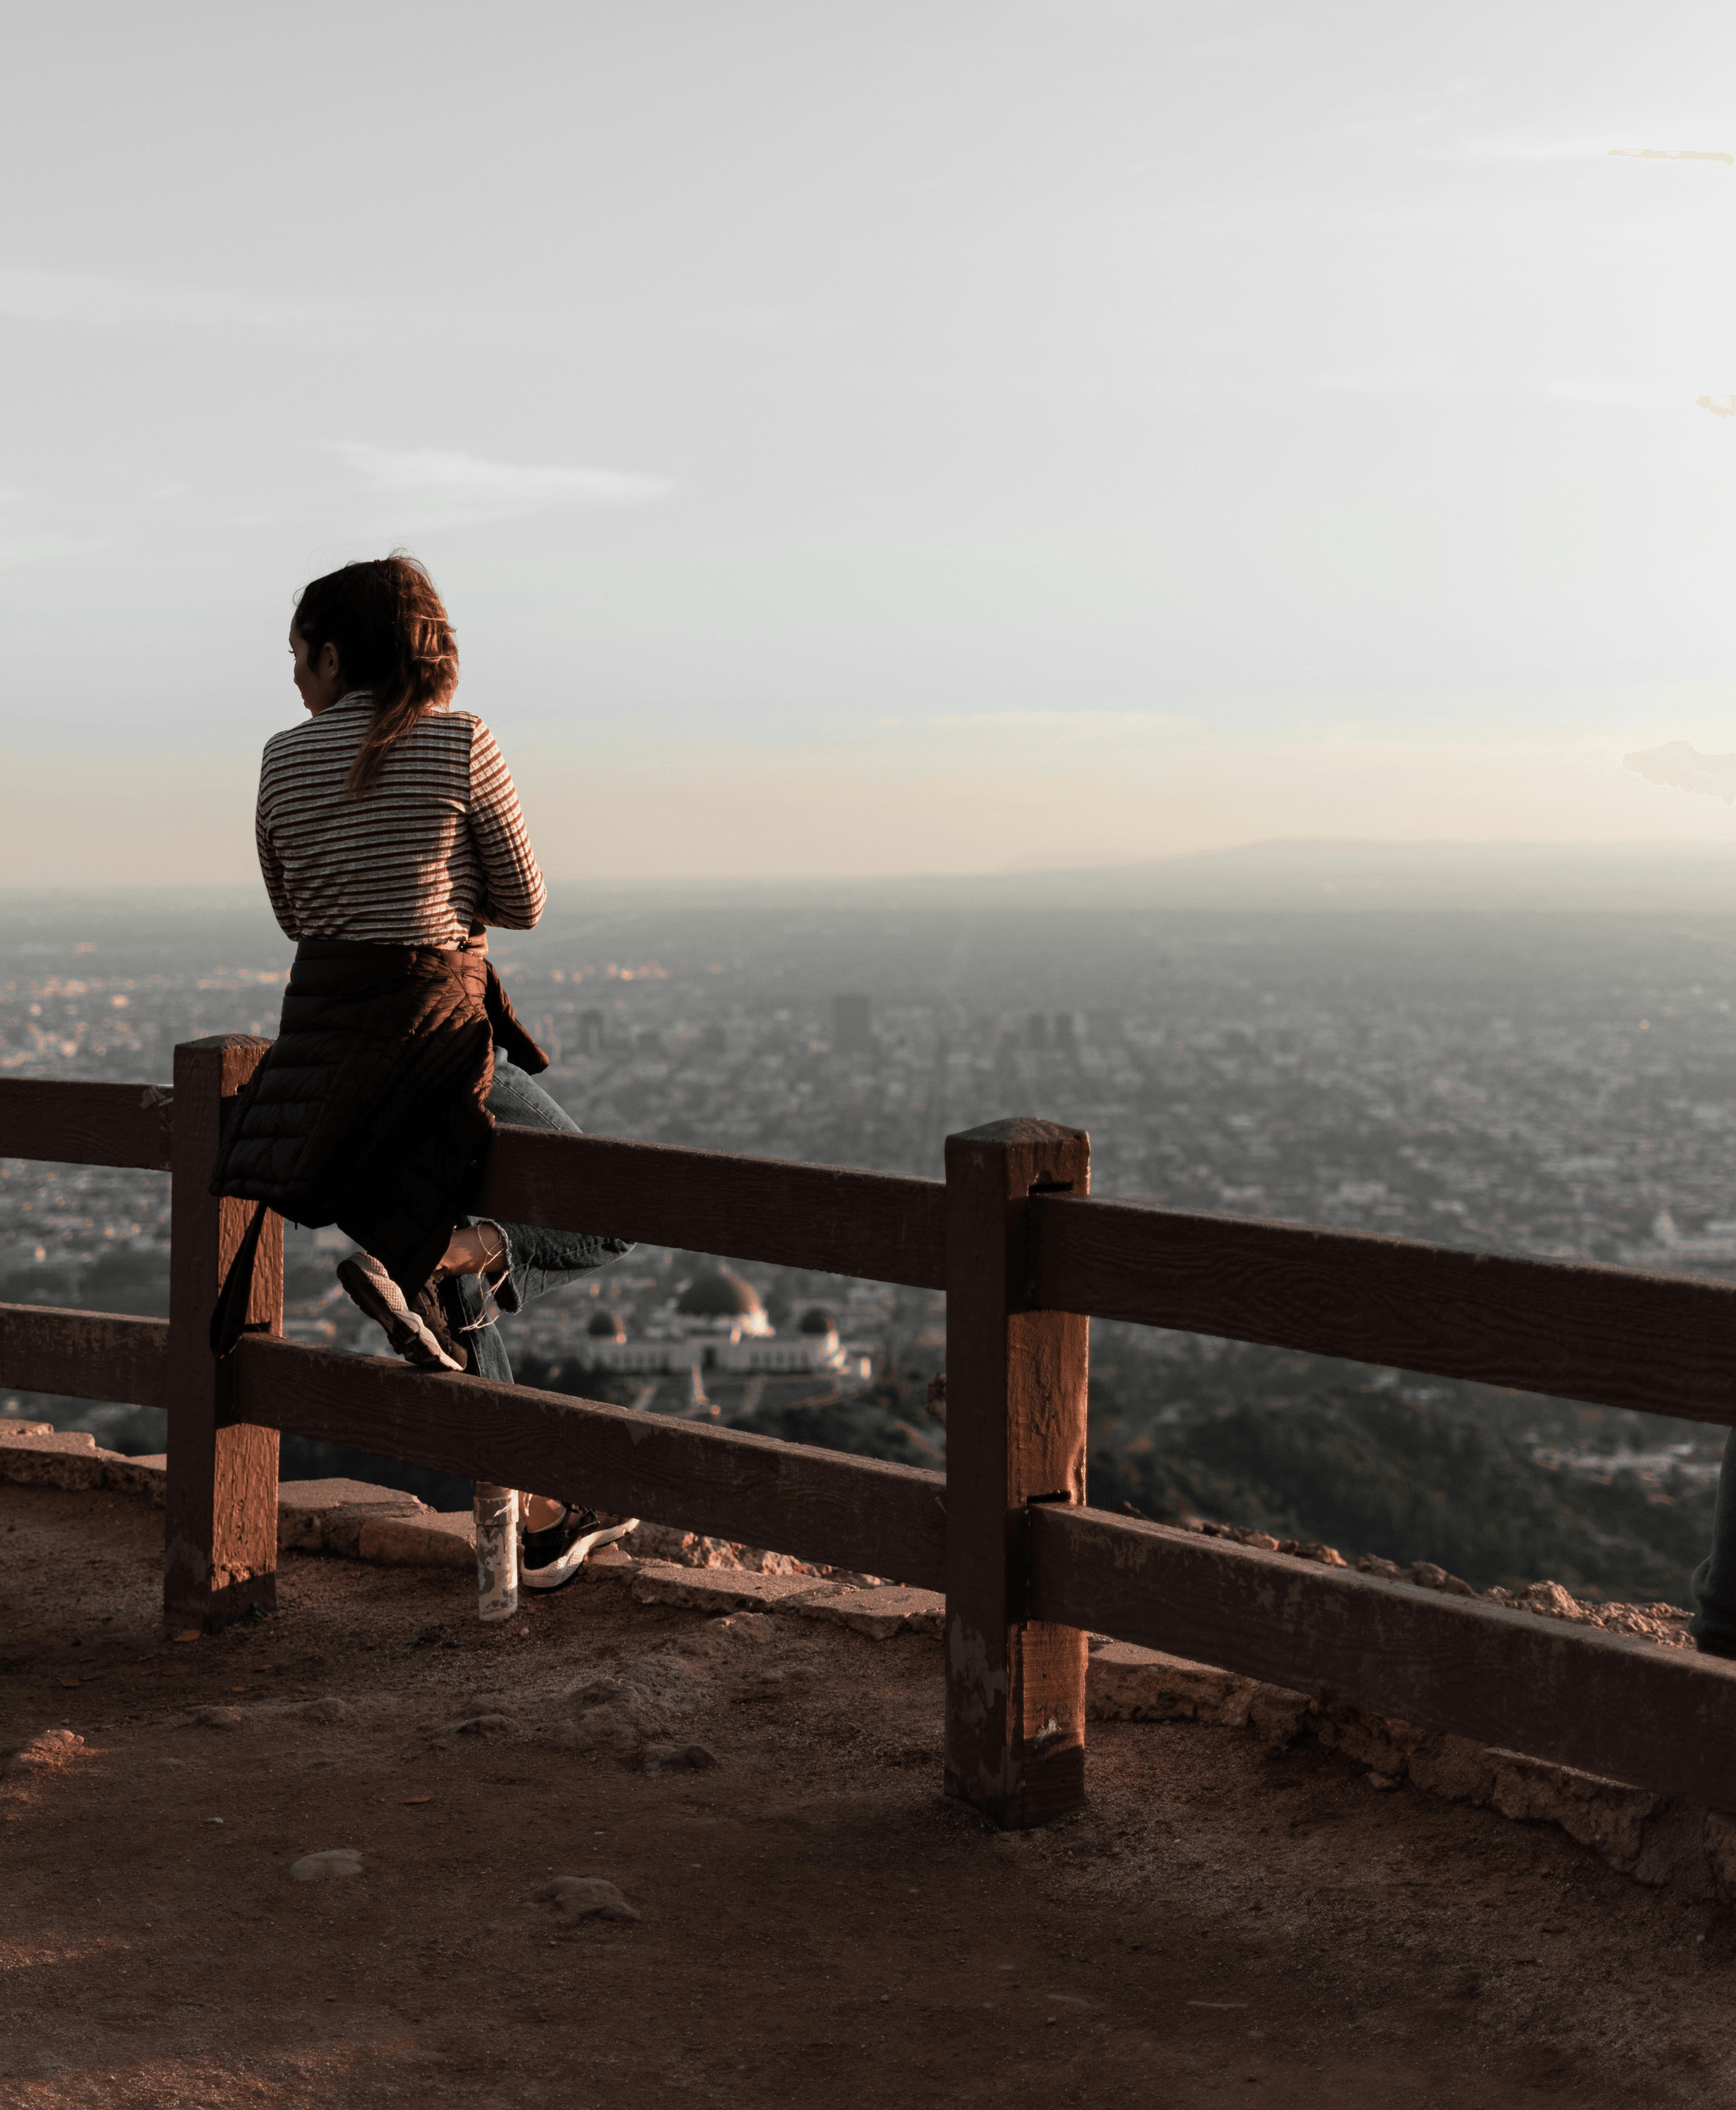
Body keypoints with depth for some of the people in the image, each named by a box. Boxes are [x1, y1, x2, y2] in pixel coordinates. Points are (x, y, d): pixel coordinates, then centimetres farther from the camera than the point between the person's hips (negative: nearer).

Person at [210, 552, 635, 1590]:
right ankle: (431, 1267, -13)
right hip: (437, 1035, -5)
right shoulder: (461, 743, -8)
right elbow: (524, 901, 0)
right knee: (605, 1223, 10)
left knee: (457, 1301, 17)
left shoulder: (284, 760, 4)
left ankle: (534, 1521, 20)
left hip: (319, 1037, 6)